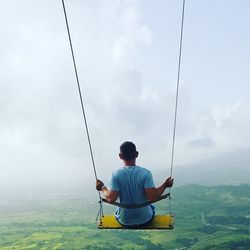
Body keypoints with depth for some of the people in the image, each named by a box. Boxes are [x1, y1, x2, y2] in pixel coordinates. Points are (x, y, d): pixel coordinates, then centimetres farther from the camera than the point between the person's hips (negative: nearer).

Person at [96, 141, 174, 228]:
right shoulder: (146, 173, -19)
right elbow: (153, 197, -23)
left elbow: (111, 199, -21)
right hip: (145, 220, 0)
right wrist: (165, 185, -8)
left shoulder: (115, 175, -17)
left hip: (124, 221, 1)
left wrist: (102, 188, -3)